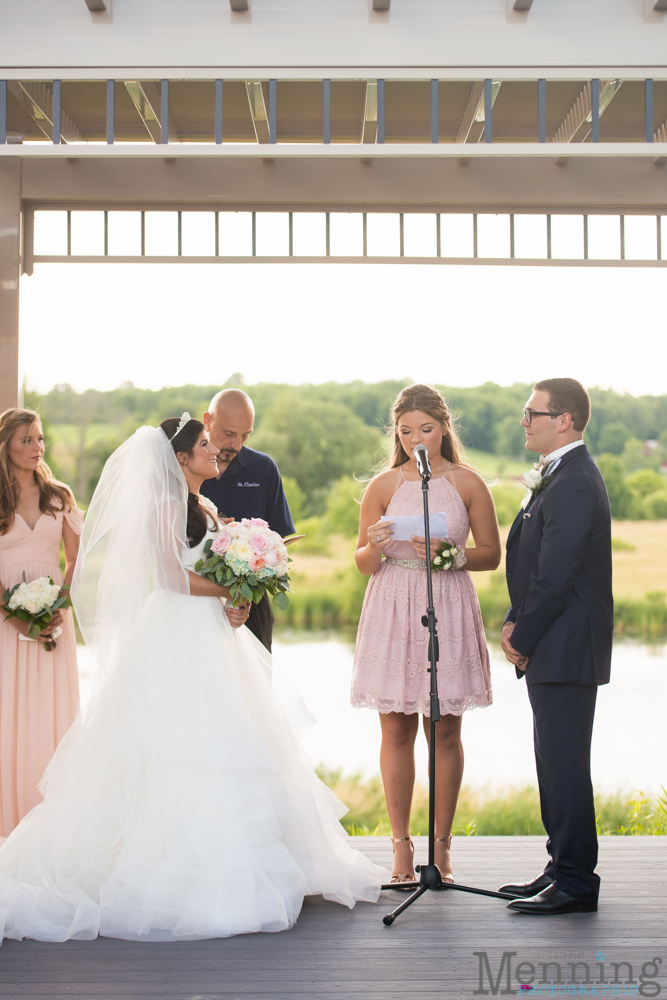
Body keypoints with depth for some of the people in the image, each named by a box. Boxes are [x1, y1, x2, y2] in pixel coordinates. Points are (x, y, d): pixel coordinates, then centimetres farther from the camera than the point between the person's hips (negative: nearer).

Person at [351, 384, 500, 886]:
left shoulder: (467, 483, 2)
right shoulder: (384, 486, 3)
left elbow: (492, 554, 5)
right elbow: (363, 564, 7)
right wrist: (375, 547, -15)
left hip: (448, 609, 0)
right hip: (393, 610, 1)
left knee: (445, 732, 3)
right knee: (396, 731, 3)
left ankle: (442, 846, 14)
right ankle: (402, 846, 13)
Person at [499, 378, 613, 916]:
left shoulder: (574, 484, -18)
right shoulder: (564, 475, 16)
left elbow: (556, 575, -21)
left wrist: (523, 639, -11)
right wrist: (515, 623, 7)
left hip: (568, 649, -11)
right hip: (553, 648, 11)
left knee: (564, 763, -5)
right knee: (554, 760, 15)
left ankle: (575, 884, 4)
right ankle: (564, 868, 25)